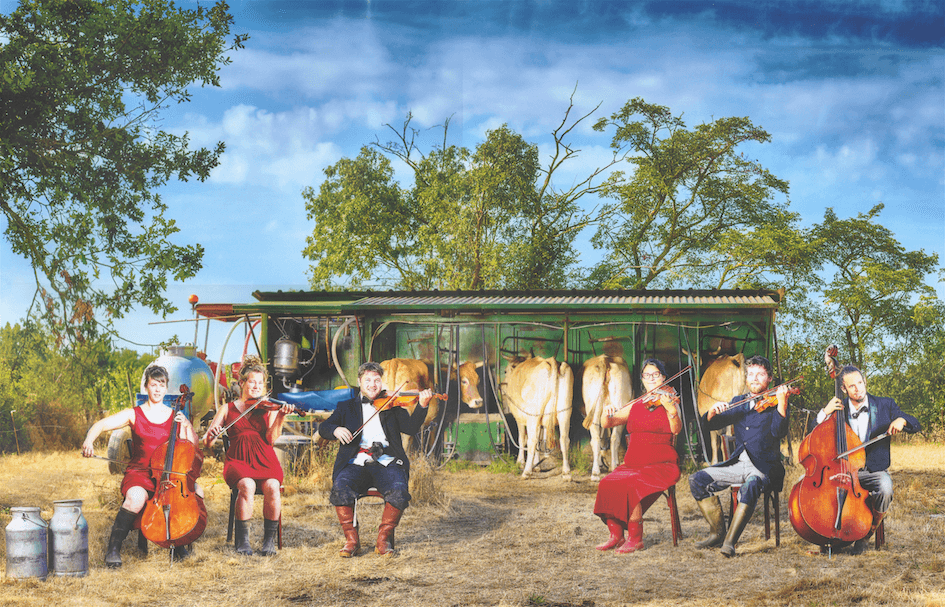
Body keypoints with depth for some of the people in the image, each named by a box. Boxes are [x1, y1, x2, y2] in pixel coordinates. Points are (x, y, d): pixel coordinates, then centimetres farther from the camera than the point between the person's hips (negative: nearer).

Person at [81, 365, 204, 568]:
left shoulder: (176, 416, 11)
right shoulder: (134, 415, 5)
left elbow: (193, 447, 6)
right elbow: (100, 425, -4)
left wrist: (187, 426, -10)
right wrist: (89, 440, -24)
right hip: (139, 473, -2)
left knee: (196, 491, -25)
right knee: (136, 497, -36)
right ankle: (113, 548, -19)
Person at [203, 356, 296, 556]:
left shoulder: (269, 408, 13)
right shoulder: (228, 409, 15)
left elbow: (272, 438, -2)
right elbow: (207, 442, 9)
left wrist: (281, 417, -17)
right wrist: (211, 433, -15)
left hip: (264, 460, 1)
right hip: (238, 460, 0)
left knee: (272, 486, -33)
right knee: (247, 485, -35)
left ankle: (269, 540, -17)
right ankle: (241, 540, -21)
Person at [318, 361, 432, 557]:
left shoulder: (392, 406, 20)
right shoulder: (347, 407, 22)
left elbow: (411, 428, 5)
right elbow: (323, 428, 10)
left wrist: (422, 406, -12)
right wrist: (335, 430, -14)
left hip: (387, 463, 0)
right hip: (356, 464, 0)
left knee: (399, 490, -31)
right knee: (340, 488, -31)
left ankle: (384, 537, -12)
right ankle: (351, 539, -15)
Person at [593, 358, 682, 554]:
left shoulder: (668, 402, 1)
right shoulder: (635, 406, 15)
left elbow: (676, 429, -17)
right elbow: (608, 424, 14)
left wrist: (671, 409, -36)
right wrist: (607, 414, -9)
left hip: (661, 464, -5)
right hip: (632, 463, 5)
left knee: (630, 485, -31)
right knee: (607, 484, -21)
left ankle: (635, 537, -17)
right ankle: (616, 535, -9)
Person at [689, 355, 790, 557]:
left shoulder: (774, 403, 1)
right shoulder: (738, 403, 16)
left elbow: (778, 432, -17)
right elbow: (712, 425, 9)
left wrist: (781, 403, -31)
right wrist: (713, 412, -13)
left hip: (764, 466, -5)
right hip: (738, 463, 6)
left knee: (751, 484, -37)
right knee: (697, 479, -11)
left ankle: (730, 541, -33)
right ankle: (717, 533, 1)